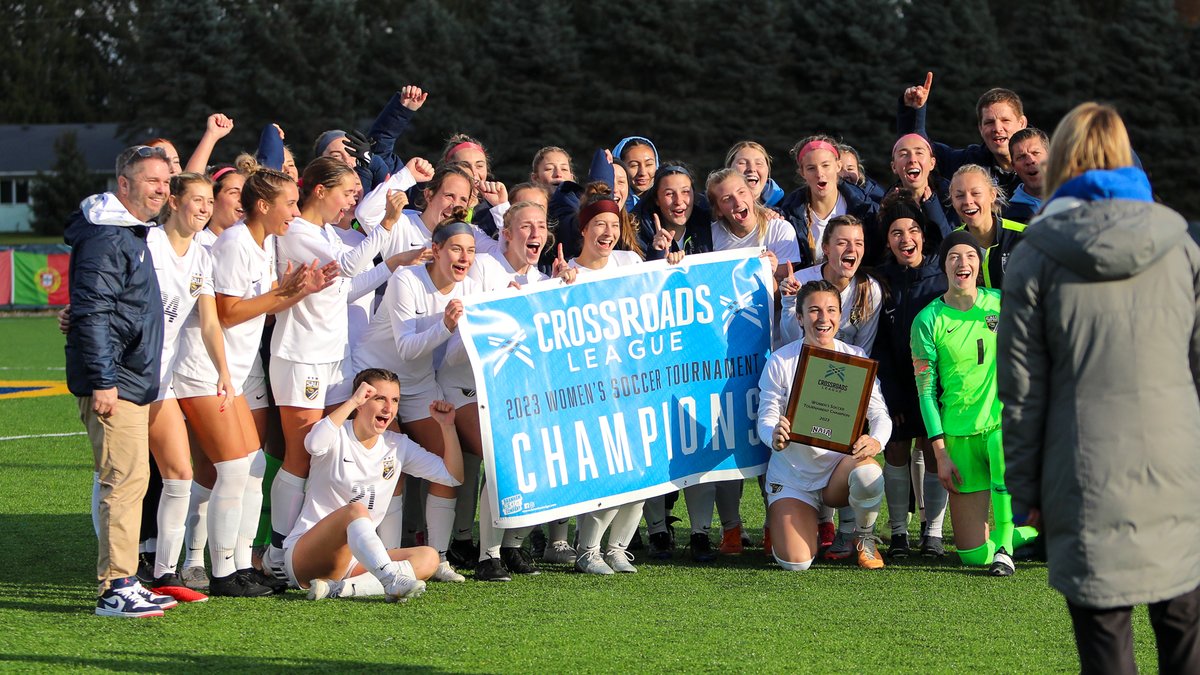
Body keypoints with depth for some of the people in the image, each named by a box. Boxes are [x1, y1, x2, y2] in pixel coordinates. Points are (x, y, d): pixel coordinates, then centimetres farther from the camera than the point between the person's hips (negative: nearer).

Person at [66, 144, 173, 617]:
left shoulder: (133, 235, 18)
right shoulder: (106, 240, -14)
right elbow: (91, 314, -20)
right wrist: (102, 381, -22)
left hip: (132, 382, 11)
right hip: (114, 383, -11)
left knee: (129, 481, 12)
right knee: (126, 480, -12)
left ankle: (124, 582, 18)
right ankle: (115, 589, -11)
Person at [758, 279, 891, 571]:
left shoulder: (856, 359, 0)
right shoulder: (780, 361, -5)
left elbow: (880, 414, -3)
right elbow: (766, 418, -6)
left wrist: (876, 441, -27)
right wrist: (774, 436, -31)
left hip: (842, 463, 1)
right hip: (793, 474, 0)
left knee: (868, 474, -38)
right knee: (795, 563, -17)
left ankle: (864, 537, -3)